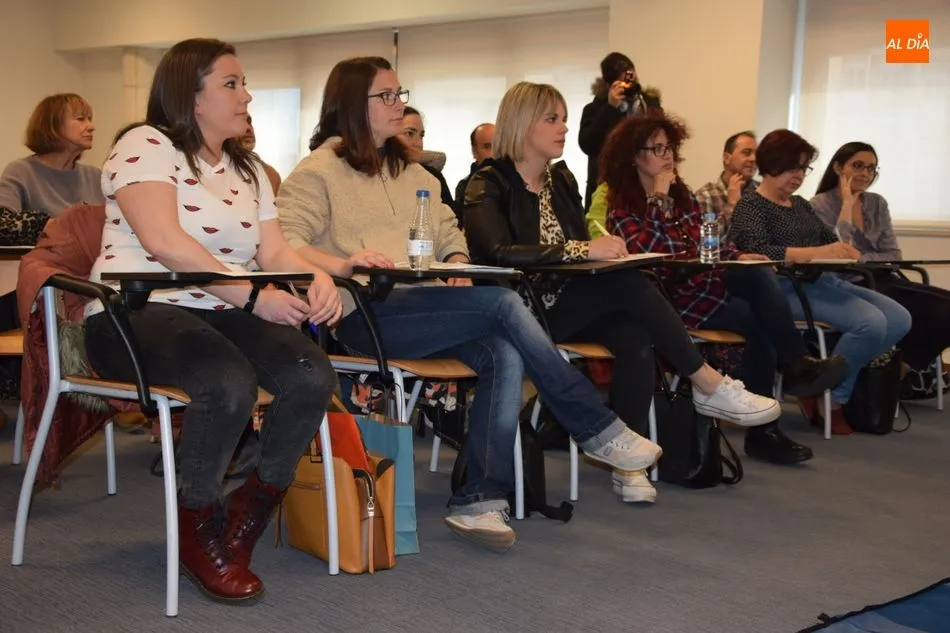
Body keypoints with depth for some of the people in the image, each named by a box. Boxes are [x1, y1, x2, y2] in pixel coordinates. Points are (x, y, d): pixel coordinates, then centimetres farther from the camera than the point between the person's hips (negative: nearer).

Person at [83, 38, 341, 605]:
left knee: (312, 376, -23)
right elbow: (166, 242, -18)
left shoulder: (247, 168, 20)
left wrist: (318, 278, -13)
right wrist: (255, 297, -22)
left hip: (222, 315, 7)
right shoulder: (147, 145, -3)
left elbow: (275, 249, 10)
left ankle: (254, 509, -2)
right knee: (229, 382, -36)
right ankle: (198, 526, -12)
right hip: (139, 310, -6)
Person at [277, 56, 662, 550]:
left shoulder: (409, 170, 25)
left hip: (422, 309, 7)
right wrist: (343, 263, -27)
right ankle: (598, 429, -15)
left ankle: (479, 501, -23)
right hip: (364, 316, -7)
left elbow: (448, 231, 26)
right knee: (503, 303, -25)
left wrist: (457, 261, 3)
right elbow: (283, 243, -9)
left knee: (505, 354, -25)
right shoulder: (320, 171, 3)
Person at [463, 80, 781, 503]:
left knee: (635, 338, -26)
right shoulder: (490, 185, -8)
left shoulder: (561, 179, 14)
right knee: (628, 285, -27)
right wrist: (582, 250, -28)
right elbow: (498, 253, -25)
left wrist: (604, 249, -8)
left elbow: (578, 245, 16)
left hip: (568, 305, 7)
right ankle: (709, 386, -16)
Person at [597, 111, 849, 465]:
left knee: (761, 274, -25)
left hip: (704, 280, 6)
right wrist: (659, 200, -23)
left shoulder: (681, 194, 15)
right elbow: (652, 255, -24)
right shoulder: (623, 209, -7)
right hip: (674, 297, -6)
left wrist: (735, 257, 0)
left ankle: (796, 367, -26)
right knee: (760, 321, -23)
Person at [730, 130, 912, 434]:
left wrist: (845, 251, -8)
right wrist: (815, 253, -30)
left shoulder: (800, 204, 23)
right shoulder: (750, 206, -3)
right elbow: (757, 251, -20)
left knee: (900, 319, -6)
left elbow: (830, 240, 17)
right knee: (872, 323, -26)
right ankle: (830, 398, -7)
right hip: (788, 287, -9)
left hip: (824, 281, 9)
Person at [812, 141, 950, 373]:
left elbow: (894, 256, 7)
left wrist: (860, 259, -11)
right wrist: (847, 208, -11)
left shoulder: (878, 203, 14)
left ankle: (910, 366, 2)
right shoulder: (820, 205, -2)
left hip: (882, 281, 7)